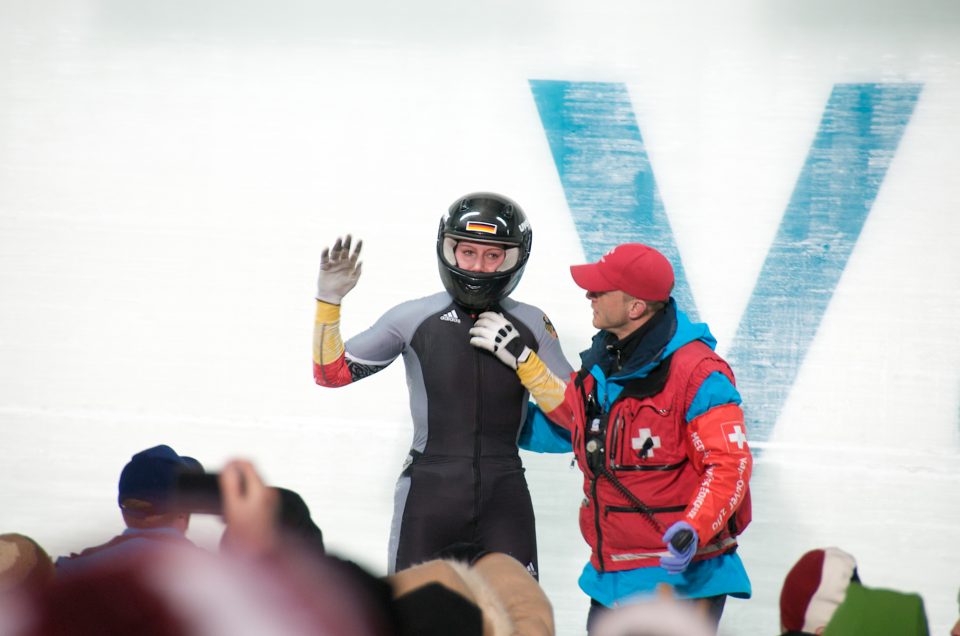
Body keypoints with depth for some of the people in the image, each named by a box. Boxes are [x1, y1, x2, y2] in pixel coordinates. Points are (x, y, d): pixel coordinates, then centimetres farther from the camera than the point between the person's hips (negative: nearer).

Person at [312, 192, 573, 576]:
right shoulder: (414, 319, -3)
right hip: (429, 496, -1)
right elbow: (331, 373, 1)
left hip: (504, 500, 1)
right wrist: (329, 300, -10)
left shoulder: (531, 325, 2)